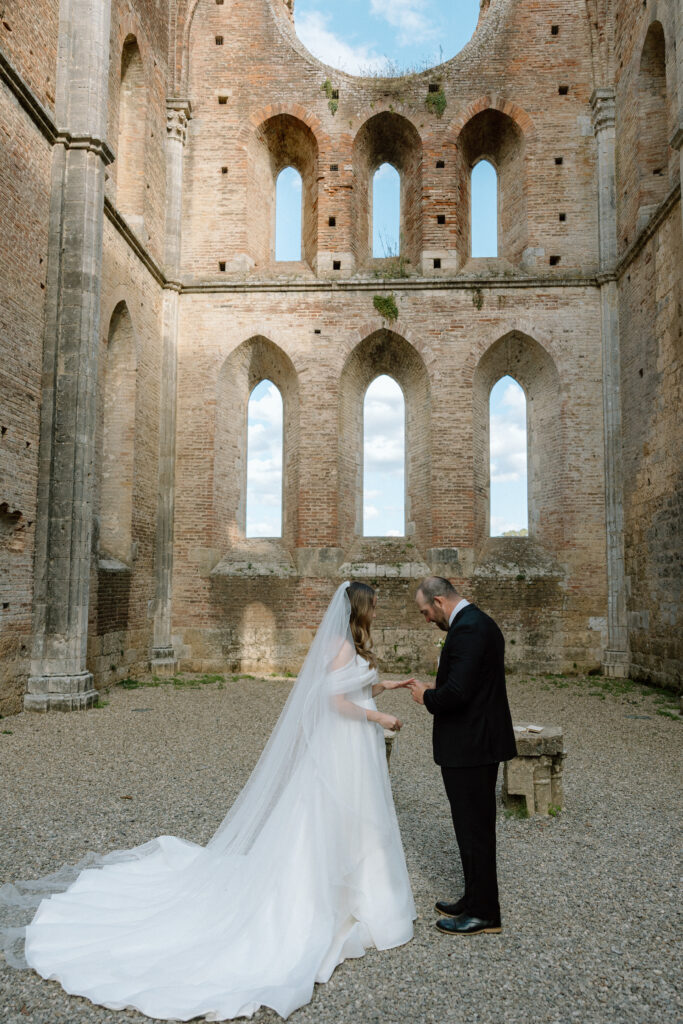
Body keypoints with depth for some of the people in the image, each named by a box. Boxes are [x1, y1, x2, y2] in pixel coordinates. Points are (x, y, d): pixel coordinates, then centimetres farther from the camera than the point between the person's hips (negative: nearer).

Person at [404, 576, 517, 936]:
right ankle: (476, 899, 33)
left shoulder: (467, 629, -21)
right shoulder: (480, 622, 12)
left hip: (469, 747, -10)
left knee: (474, 829, 3)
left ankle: (484, 913, 16)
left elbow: (457, 692, -28)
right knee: (476, 827, 19)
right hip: (481, 742, 10)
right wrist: (435, 690, 9)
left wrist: (428, 697, -10)